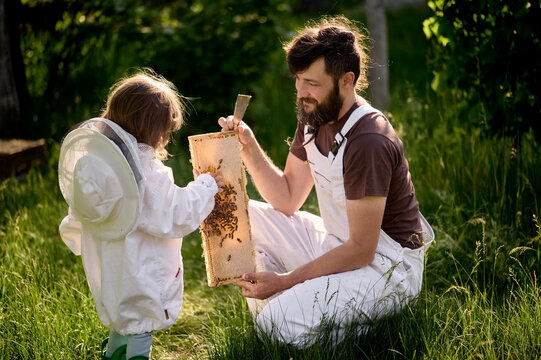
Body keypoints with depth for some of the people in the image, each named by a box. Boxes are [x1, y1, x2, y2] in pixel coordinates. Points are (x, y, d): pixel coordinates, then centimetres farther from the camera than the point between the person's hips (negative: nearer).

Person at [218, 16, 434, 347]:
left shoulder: (368, 142, -26)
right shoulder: (315, 117, 1)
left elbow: (361, 250, -24)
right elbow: (288, 200, 6)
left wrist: (286, 280, -21)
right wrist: (249, 146, -8)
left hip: (387, 266, -9)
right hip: (336, 243, 9)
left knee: (282, 325, -25)